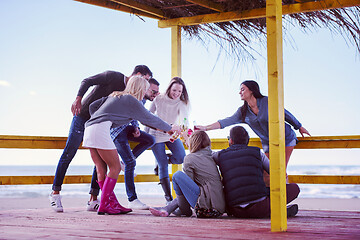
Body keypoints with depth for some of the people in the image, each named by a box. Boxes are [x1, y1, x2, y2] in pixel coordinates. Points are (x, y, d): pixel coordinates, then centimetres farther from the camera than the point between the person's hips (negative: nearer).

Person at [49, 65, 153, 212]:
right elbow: (87, 81, -17)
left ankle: (93, 200, 0)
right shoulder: (113, 76, -14)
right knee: (69, 154, -4)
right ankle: (55, 192, 8)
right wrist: (78, 98, -33)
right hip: (82, 116, -6)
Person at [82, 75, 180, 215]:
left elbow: (93, 106, 25)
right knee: (115, 167, -4)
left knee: (102, 169, 6)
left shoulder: (115, 96, 25)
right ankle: (103, 206, -5)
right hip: (101, 129, -9)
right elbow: (149, 119, 8)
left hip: (90, 128, 9)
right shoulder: (131, 101, 1)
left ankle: (113, 204, 9)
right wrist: (170, 128, 20)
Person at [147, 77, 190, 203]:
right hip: (156, 135, -2)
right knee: (163, 167, -8)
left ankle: (163, 159, 14)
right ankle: (168, 195, 2)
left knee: (181, 158, -19)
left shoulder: (182, 103, -11)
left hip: (172, 135, 2)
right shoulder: (158, 99, -11)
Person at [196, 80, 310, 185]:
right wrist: (205, 128, -22)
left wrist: (299, 127, 10)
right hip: (268, 145, 4)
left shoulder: (267, 101, -13)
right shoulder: (243, 112, -3)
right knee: (267, 175, -5)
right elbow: (226, 122, -12)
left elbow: (285, 113, 0)